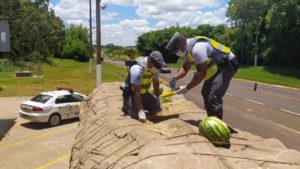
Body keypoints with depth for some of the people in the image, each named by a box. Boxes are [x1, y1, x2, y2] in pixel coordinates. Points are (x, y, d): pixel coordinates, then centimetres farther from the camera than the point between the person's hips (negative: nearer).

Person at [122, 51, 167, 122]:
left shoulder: (155, 66, -10)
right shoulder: (137, 69, -33)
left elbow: (156, 82, 8)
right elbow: (136, 92, -33)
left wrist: (157, 97, 9)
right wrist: (141, 111, -34)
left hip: (144, 93, 6)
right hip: (131, 93, -6)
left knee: (157, 109, -4)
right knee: (137, 114, -23)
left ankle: (142, 104, 23)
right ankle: (127, 105, 8)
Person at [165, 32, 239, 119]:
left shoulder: (197, 48, -28)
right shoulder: (189, 48, 4)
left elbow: (201, 73, -29)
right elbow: (185, 68, 10)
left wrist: (187, 88, -23)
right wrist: (175, 78, -7)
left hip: (227, 65, -11)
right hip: (217, 66, 11)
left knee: (213, 97, -21)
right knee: (206, 93, 17)